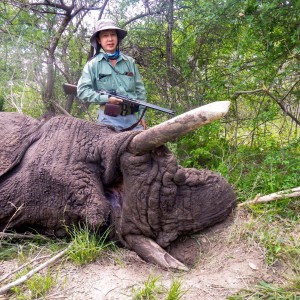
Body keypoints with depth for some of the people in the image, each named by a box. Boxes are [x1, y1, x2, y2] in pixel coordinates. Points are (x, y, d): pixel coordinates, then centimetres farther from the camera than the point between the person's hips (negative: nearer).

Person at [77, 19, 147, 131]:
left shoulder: (130, 62, 10)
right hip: (109, 119, -3)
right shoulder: (93, 64, 1)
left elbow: (140, 89, 13)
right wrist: (106, 98, -14)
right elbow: (82, 90, -4)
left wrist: (142, 115, 7)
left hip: (132, 117, 3)